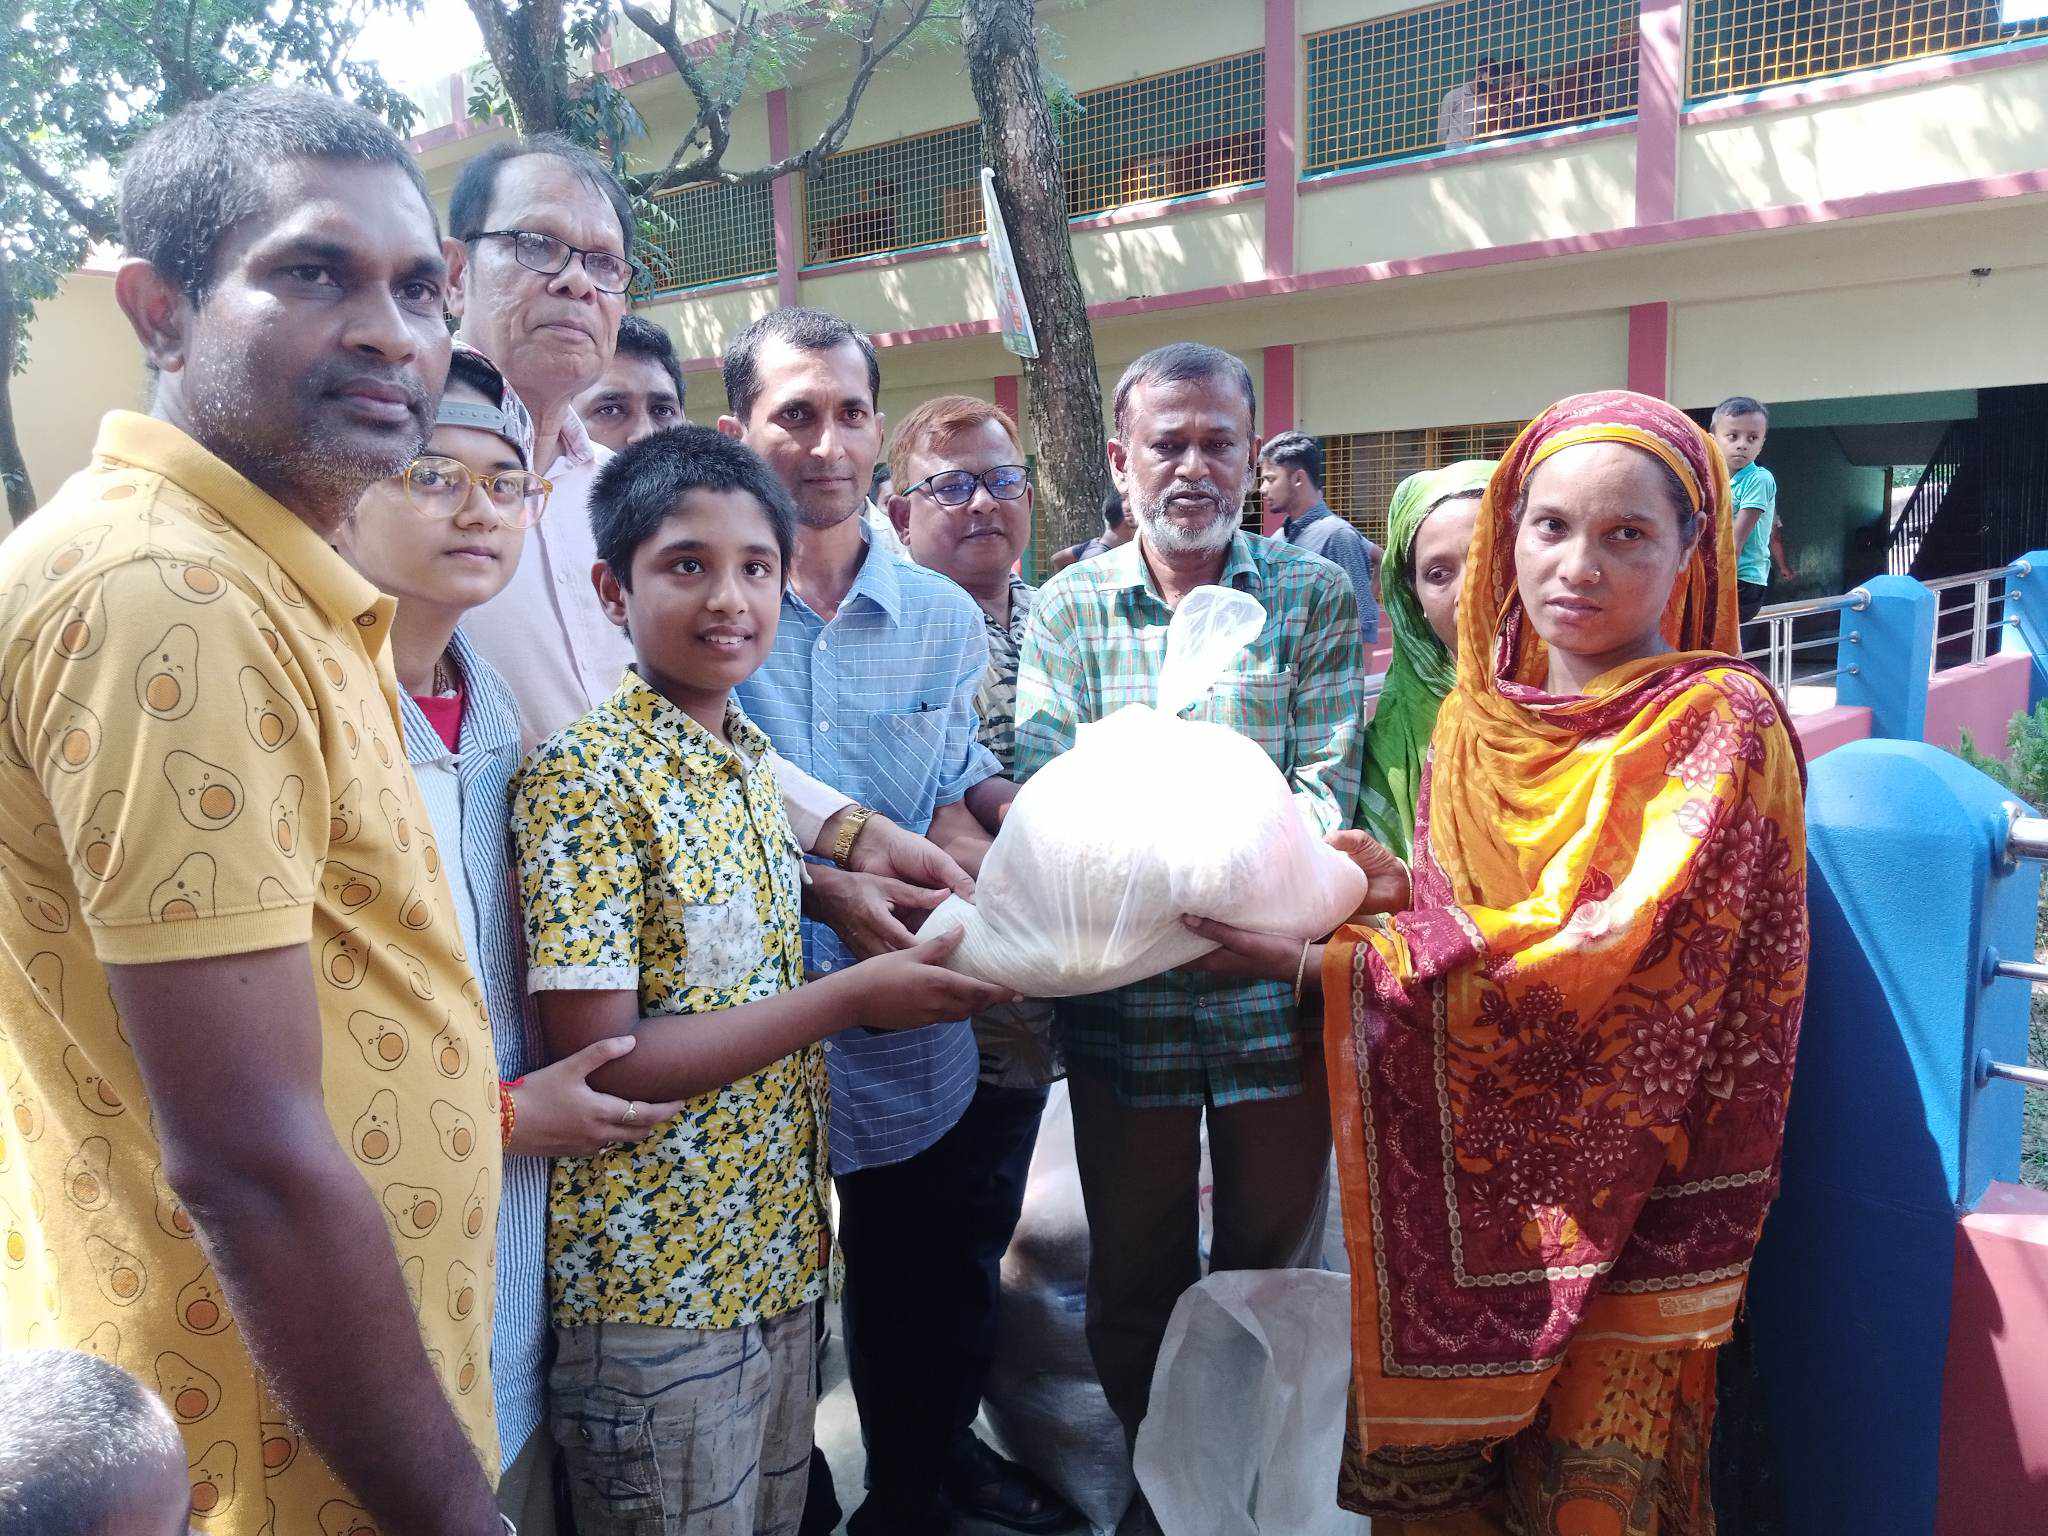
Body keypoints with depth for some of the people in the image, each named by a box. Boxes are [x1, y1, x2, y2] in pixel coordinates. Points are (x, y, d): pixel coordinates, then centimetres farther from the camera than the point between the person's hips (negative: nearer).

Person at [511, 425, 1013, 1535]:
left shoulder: (750, 757, 4)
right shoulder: (584, 777, -20)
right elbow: (597, 1062, -24)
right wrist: (850, 998, -24)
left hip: (777, 1243, 8)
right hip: (654, 1283, -7)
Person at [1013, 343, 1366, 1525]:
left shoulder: (1317, 595, 1)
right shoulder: (1068, 608, 3)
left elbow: (1327, 781, -9)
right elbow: (1042, 778, -9)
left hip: (1276, 990, 0)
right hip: (1123, 995, 1)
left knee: (1273, 1261, 16)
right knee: (1134, 1268, 17)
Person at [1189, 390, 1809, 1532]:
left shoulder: (1721, 723, -14)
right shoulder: (1481, 712, 4)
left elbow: (1596, 949, -23)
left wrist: (1325, 958, -22)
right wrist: (1402, 889, -10)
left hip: (1623, 1181, -5)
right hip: (1471, 1166, 5)